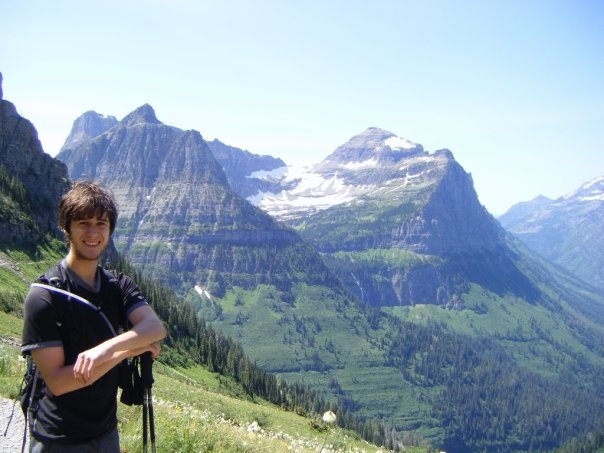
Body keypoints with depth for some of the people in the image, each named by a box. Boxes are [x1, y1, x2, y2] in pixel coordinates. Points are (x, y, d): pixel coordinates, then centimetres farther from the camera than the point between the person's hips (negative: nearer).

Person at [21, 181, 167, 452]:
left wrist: (108, 347, -34)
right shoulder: (44, 296, -18)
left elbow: (156, 328, -18)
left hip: (107, 431, 5)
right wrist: (128, 350, -22)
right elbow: (57, 382, -21)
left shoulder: (119, 286, -1)